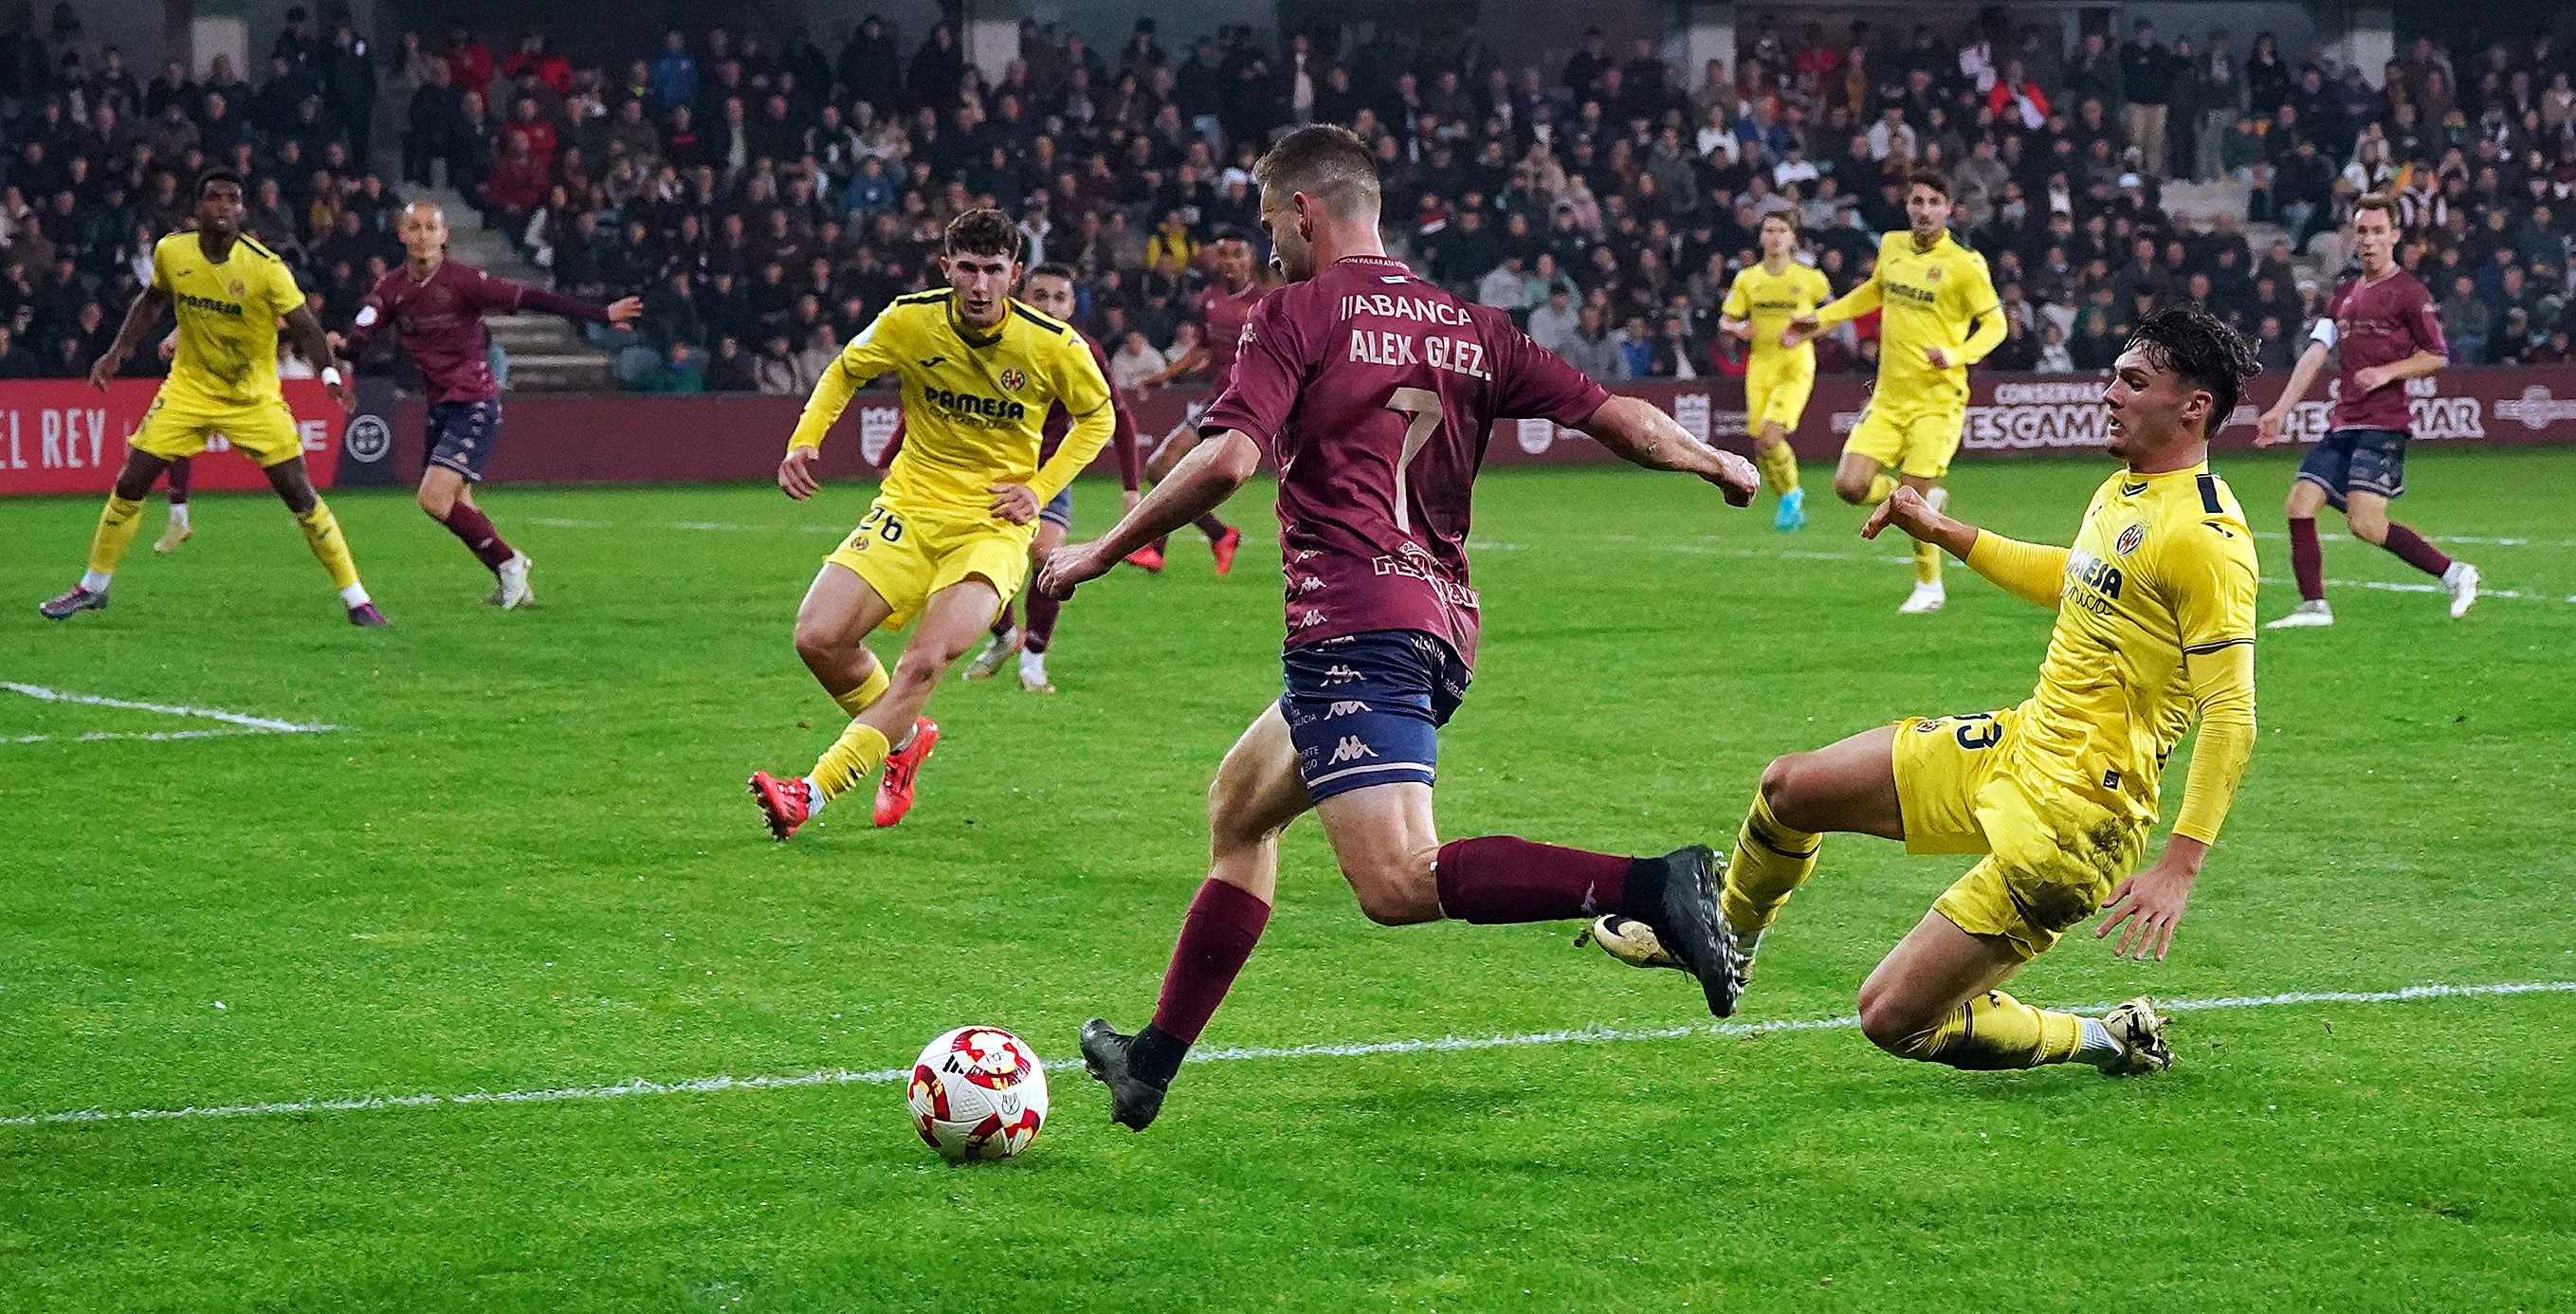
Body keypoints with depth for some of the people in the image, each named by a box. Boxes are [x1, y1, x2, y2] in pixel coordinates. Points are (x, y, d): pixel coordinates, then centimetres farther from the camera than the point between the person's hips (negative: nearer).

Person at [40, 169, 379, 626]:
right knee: (129, 484, -1)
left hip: (255, 399, -3)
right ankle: (92, 588, 17)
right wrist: (117, 351, 7)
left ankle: (356, 599, 0)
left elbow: (304, 325, -18)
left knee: (300, 494, -9)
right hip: (189, 388, 3)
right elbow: (152, 301, 12)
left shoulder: (265, 266, -19)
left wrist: (331, 374, -34)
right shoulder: (170, 252, -8)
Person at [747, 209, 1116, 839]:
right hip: (911, 503, 3)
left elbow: (1097, 415, 8)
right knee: (818, 638, -12)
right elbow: (846, 370, 12)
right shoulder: (910, 320, -8)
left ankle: (814, 793, -20)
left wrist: (1040, 489, -4)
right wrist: (805, 439, -5)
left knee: (924, 661, -24)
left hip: (994, 522, -3)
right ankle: (904, 737, 18)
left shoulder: (1053, 344, -11)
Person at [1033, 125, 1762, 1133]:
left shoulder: (1296, 316, -2)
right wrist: (1722, 464, 29)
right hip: (1444, 626, 9)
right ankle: (1153, 1060, 26)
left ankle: (1649, 886, -33)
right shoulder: (1467, 327, 14)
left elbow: (1229, 458, -15)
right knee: (1240, 804, 24)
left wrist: (1101, 553, -5)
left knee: (1397, 883, -19)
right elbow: (1615, 417, 10)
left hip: (1354, 625, -9)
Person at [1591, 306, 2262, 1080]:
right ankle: (1727, 940, 43)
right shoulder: (2123, 491, 8)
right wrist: (1944, 533, 28)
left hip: (2070, 810, -9)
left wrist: (2180, 866, -29)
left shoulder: (2206, 539, -20)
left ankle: (2108, 1042, 8)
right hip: (2016, 741, 9)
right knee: (1791, 787, 15)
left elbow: (2231, 716, -23)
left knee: (1893, 1017, -10)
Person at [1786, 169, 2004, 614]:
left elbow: (1995, 323, -4)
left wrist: (1956, 355, -21)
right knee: (1850, 485, -7)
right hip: (1888, 398, 5)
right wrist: (1820, 319, 23)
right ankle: (1927, 499, 23)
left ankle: (1929, 587, 17)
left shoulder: (1964, 265, -10)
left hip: (1937, 400, -5)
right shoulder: (1892, 245, 6)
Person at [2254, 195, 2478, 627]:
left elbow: (2437, 356, -2)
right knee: (2299, 505, -3)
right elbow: (2315, 354, 15)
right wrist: (2281, 410, 7)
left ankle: (2454, 573, -8)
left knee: (2364, 522, -19)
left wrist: (2387, 372, -16)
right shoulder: (2344, 296, 19)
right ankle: (2314, 606, 2)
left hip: (2384, 424, -8)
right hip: (2343, 425, 8)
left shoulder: (2408, 292, -2)